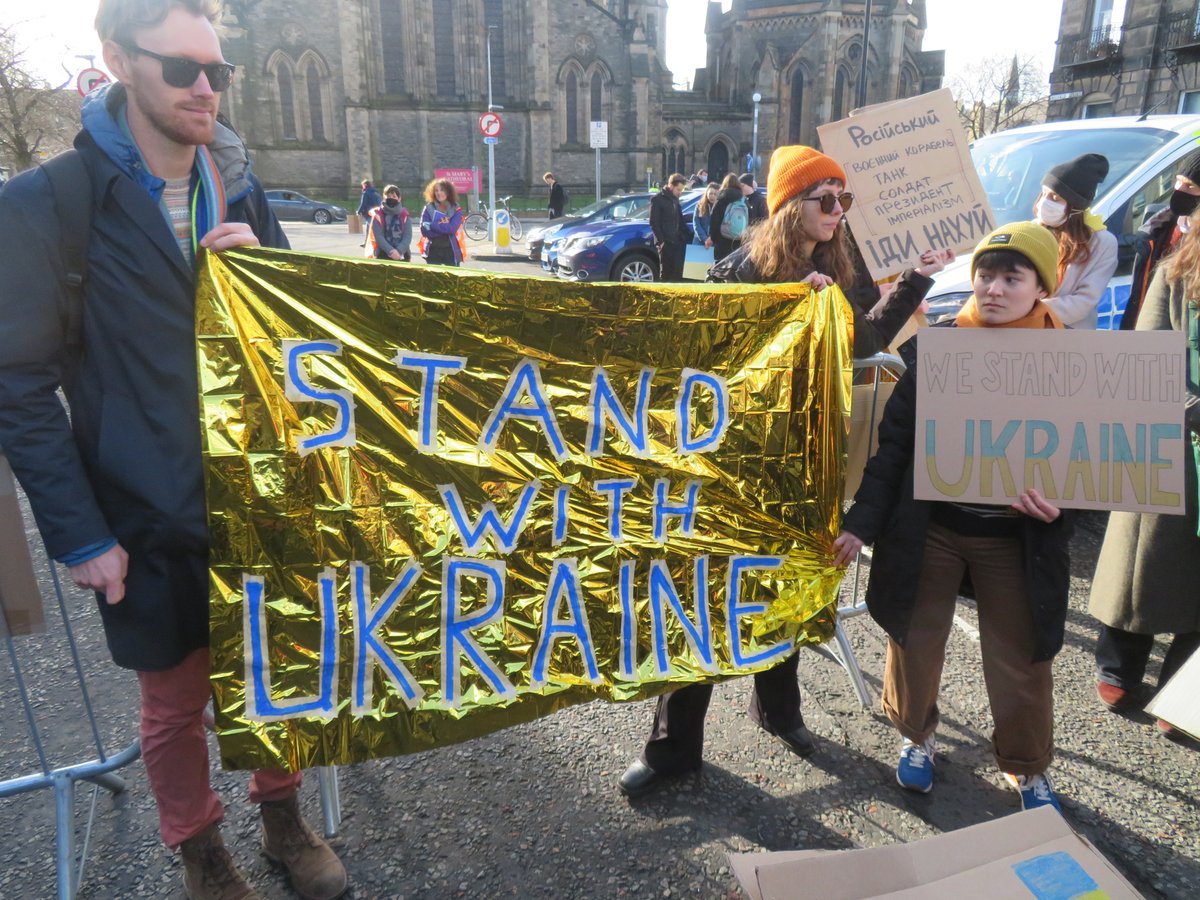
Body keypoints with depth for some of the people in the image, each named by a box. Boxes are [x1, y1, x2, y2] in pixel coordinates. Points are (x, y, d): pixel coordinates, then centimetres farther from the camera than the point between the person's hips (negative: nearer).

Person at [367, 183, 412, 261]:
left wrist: (399, 251, -18)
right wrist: (391, 251, -19)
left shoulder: (405, 216, 7)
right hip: (382, 256, -1)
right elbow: (378, 236, -6)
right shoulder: (378, 215, 3)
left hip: (401, 256, 1)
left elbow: (408, 236, -2)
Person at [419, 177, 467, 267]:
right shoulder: (429, 208, 2)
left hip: (452, 250, 0)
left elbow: (452, 228, -15)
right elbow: (425, 230, -8)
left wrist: (434, 225, -14)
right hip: (433, 250, 0)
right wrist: (445, 227, -12)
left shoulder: (456, 209, 1)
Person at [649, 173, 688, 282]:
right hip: (665, 243, -6)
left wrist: (685, 235, 10)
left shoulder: (675, 199, 17)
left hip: (677, 241, 6)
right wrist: (660, 241, -15)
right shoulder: (657, 199, -5)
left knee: (678, 272, 1)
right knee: (665, 273, -2)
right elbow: (654, 223, -10)